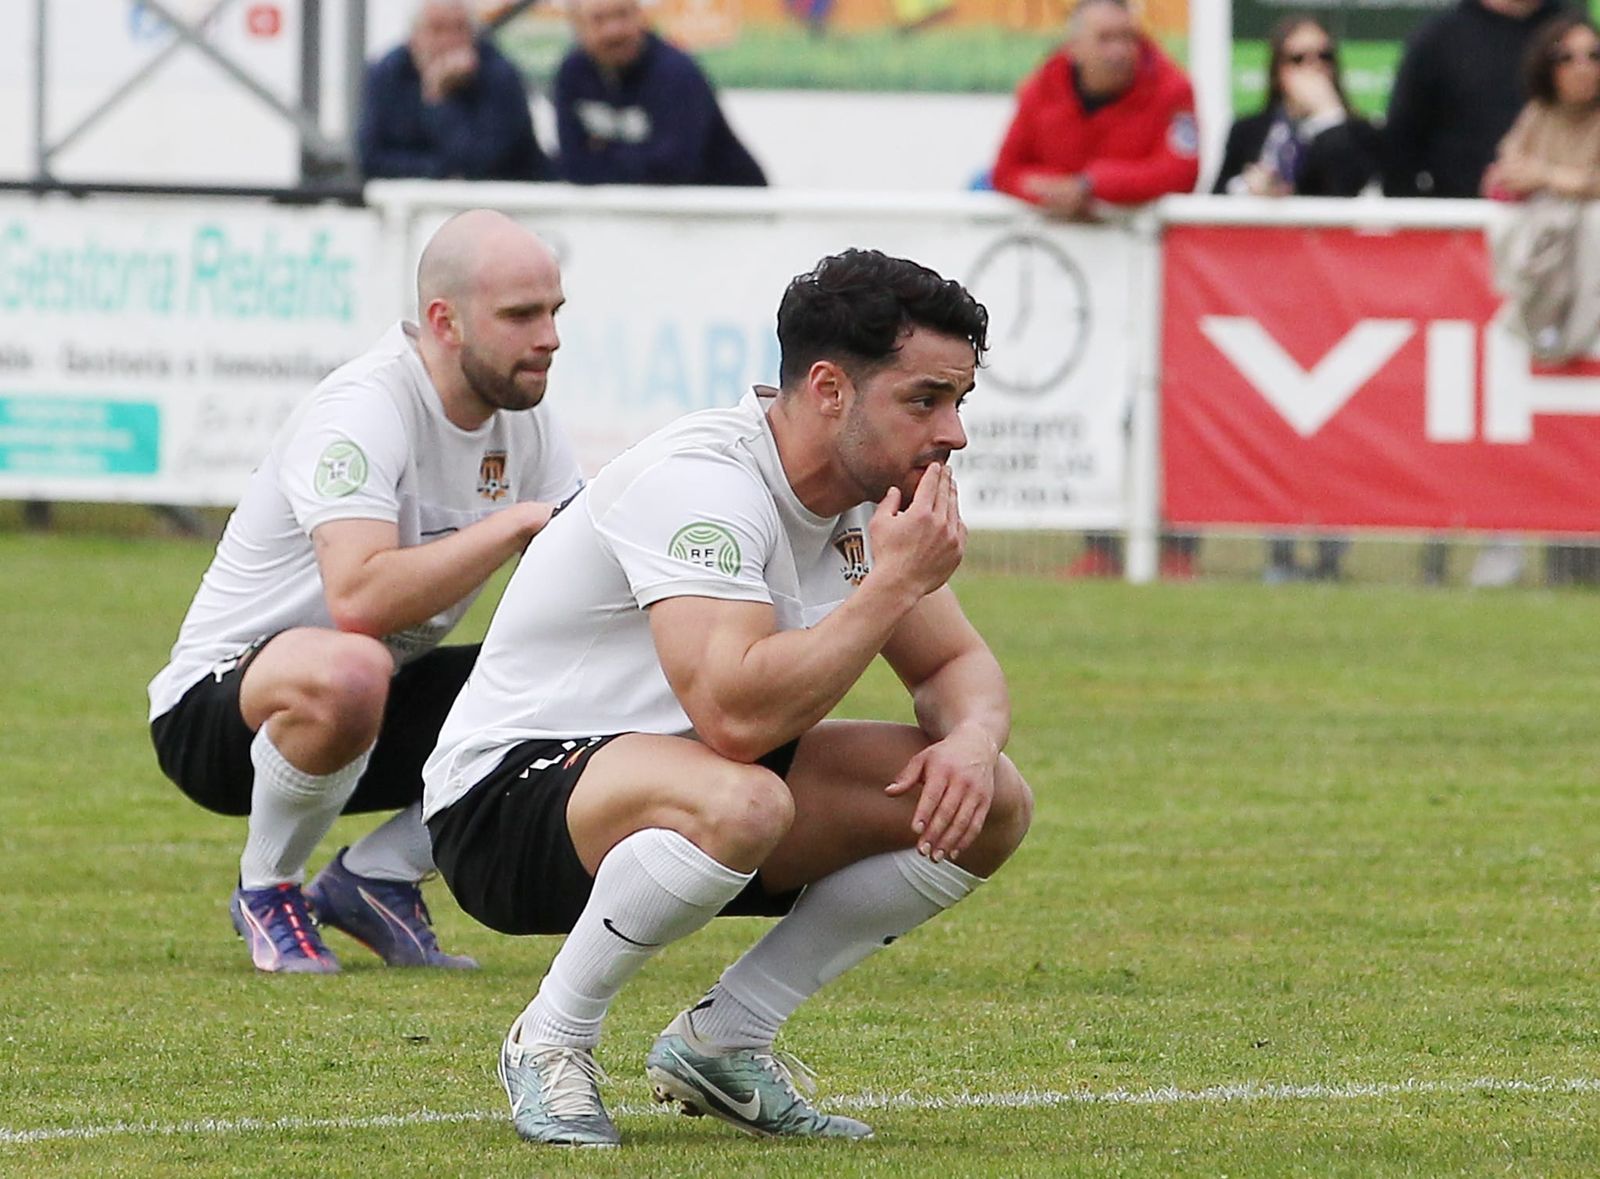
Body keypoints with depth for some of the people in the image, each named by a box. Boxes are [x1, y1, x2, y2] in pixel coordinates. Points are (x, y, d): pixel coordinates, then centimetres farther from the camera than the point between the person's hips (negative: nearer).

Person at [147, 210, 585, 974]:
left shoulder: (520, 412, 0)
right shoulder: (363, 410, -25)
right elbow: (360, 599, -39)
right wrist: (515, 523, -33)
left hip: (373, 712, 8)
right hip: (214, 707, -8)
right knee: (348, 672, -41)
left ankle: (377, 879, 5)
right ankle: (267, 892, -11)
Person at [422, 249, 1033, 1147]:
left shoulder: (868, 492, 1)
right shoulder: (701, 483, -27)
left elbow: (959, 664, 11)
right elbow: (738, 715, -37)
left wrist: (971, 741, -14)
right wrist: (896, 582, -29)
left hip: (687, 779, 9)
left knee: (991, 802, -5)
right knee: (738, 803, -41)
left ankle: (725, 1041, 4)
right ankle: (551, 1043, -15)